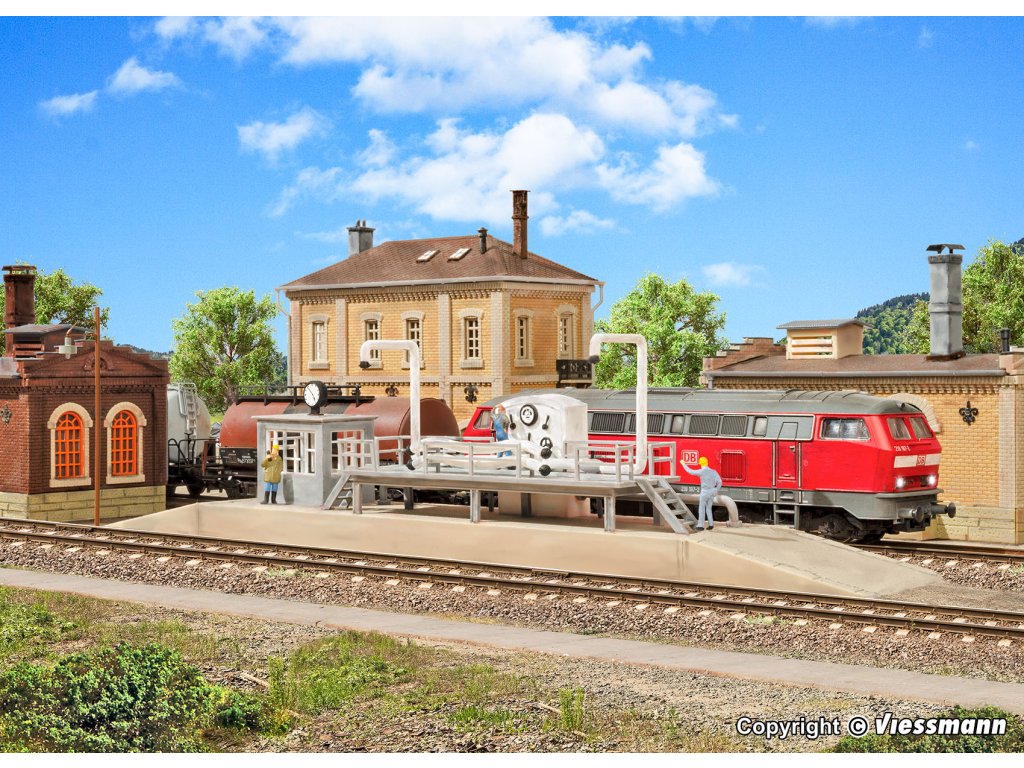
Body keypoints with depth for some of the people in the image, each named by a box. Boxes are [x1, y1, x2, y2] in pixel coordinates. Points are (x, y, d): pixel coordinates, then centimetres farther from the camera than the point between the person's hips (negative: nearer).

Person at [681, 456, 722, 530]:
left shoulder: (701, 472, -13)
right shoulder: (713, 472, 0)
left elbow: (690, 471, -6)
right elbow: (719, 482, -6)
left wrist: (683, 464, 8)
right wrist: (716, 491, 6)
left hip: (705, 492, -5)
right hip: (712, 492, 5)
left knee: (702, 509, 6)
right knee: (708, 508, 17)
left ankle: (700, 526, 9)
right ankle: (711, 524, 13)